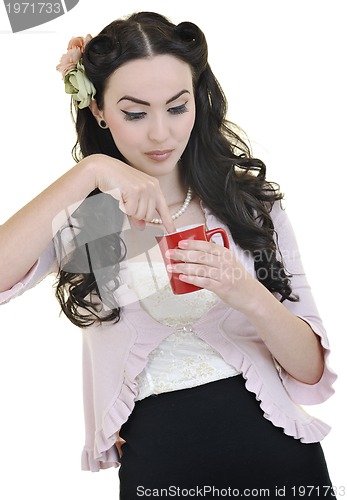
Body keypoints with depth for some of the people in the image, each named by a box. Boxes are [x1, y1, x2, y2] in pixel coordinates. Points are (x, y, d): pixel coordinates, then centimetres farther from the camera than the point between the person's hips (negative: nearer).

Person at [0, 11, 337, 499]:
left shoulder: (251, 200, -1)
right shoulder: (84, 217, -2)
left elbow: (311, 369, -5)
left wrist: (250, 297, -23)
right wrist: (88, 171, -26)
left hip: (277, 447, 2)